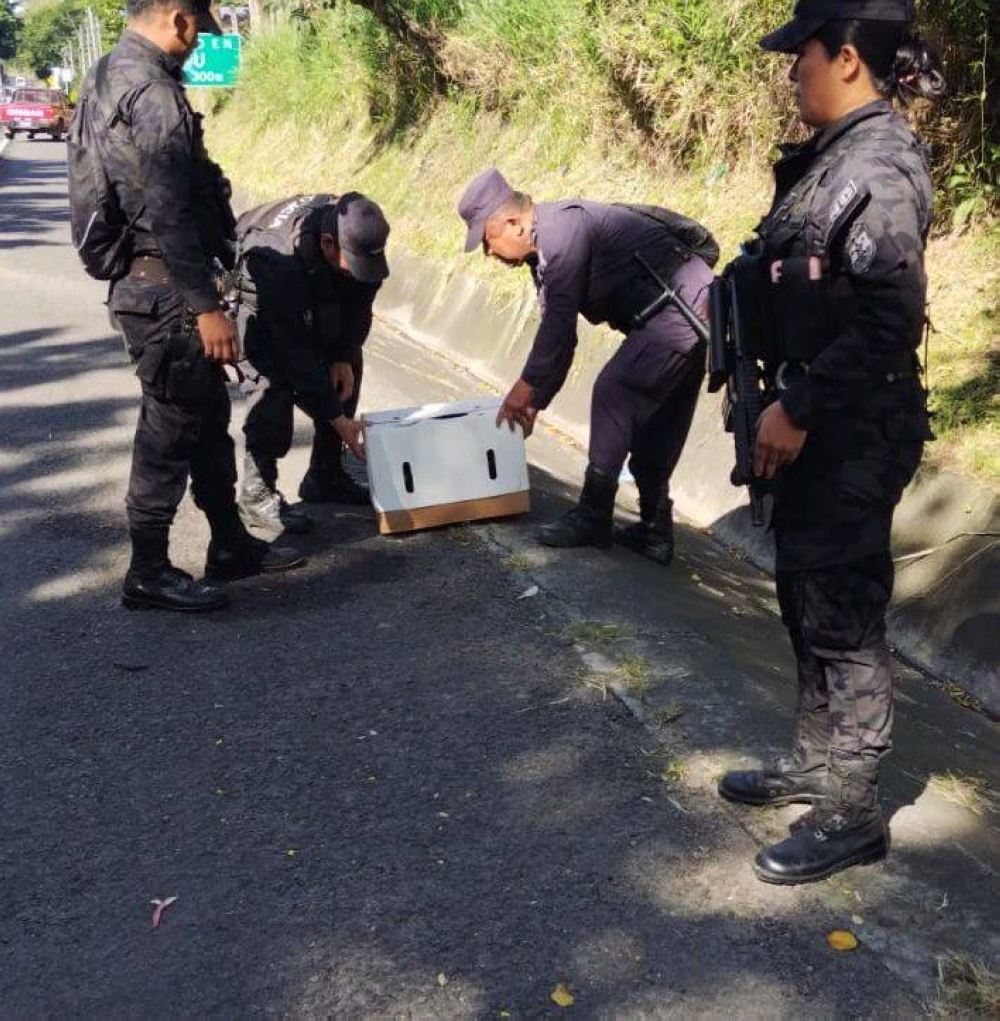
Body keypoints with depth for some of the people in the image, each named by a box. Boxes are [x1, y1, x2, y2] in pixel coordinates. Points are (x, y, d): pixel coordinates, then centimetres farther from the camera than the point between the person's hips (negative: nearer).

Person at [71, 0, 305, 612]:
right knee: (170, 430, 0)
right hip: (166, 291, -10)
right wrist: (206, 306, -23)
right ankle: (149, 574, 11)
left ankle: (231, 545, 29)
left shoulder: (108, 79, 14)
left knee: (209, 417, 17)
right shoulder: (153, 93, -18)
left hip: (141, 280, 10)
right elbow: (170, 215, -24)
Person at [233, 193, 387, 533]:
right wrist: (337, 418, -33)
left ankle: (326, 478, 11)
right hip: (256, 291, -6)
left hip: (313, 294, 7)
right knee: (274, 381, -24)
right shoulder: (278, 262, -45)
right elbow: (295, 351, -38)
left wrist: (343, 356, -14)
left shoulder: (358, 233, -28)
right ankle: (257, 494, -13)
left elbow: (361, 298, -9)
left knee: (348, 365, 0)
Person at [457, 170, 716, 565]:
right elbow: (558, 329, 18)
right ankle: (655, 531, 18)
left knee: (614, 392, -12)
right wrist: (537, 399, 18)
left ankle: (593, 517, -4)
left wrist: (527, 386, -12)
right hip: (690, 310, 10)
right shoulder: (545, 248, 13)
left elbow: (559, 321, -20)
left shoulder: (563, 226, -19)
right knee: (653, 425, 11)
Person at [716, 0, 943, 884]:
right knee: (807, 602, 19)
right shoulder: (834, 153, 11)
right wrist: (787, 408, 14)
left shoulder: (881, 162, -17)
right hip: (816, 426, 10)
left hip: (854, 434, -10)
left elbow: (888, 319, -23)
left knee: (843, 617, 1)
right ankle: (818, 763, 35)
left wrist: (798, 412, -19)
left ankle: (852, 814, 15)